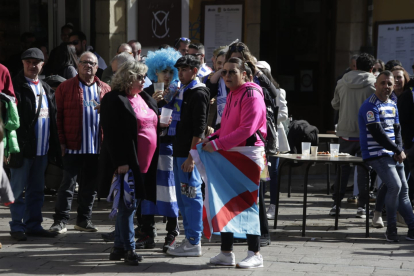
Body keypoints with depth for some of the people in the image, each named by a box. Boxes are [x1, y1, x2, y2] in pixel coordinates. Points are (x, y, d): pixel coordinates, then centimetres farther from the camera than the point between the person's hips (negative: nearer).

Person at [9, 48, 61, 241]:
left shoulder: (46, 88, 15)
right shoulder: (16, 86, -6)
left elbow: (53, 117, 17)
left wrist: (54, 146, 11)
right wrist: (16, 144, -18)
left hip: (42, 149, 7)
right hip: (23, 148, -6)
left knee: (37, 190, 12)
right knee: (19, 188, 1)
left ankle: (33, 224, 20)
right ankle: (17, 226, 8)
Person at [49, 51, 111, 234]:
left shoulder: (105, 89, 11)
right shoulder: (65, 87, 1)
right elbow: (59, 116, -3)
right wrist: (62, 141, -9)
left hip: (97, 147, 4)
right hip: (73, 146, -4)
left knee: (90, 185, 11)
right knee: (68, 184, -2)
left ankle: (84, 219, 22)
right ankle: (60, 220, 4)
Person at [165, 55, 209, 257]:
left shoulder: (198, 93, -11)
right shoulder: (182, 90, 16)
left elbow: (199, 128, -18)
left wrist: (191, 156, -21)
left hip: (188, 153, -10)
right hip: (178, 151, 10)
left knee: (191, 197, -6)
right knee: (183, 197, 13)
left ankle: (194, 244, -1)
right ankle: (189, 239, 21)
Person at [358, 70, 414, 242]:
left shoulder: (392, 105, 15)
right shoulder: (371, 106, -12)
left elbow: (397, 130, 16)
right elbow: (378, 134, -17)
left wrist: (399, 150, -3)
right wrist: (398, 150, -12)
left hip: (393, 155, 8)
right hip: (377, 155, -8)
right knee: (395, 186, -20)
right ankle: (391, 229, -7)